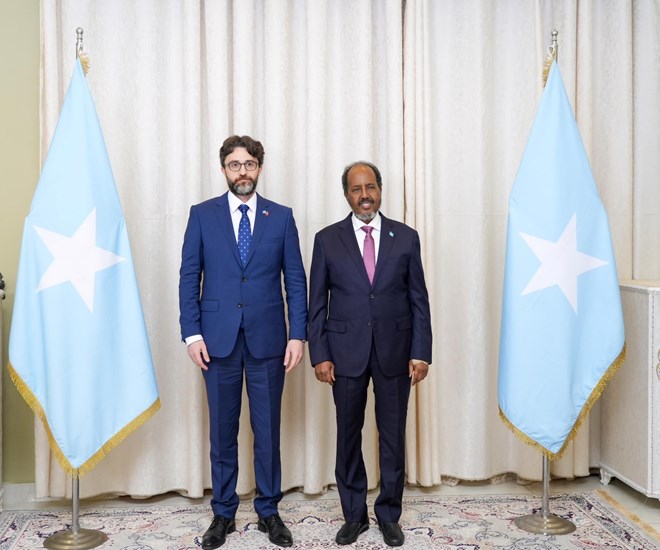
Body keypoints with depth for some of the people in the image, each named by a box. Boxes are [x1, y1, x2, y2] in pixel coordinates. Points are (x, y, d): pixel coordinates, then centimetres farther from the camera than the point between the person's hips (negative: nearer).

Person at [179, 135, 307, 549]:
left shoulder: (281, 217, 5)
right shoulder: (202, 215, 4)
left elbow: (296, 280, 3)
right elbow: (189, 277, 3)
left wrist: (298, 335, -4)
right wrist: (192, 333, -5)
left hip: (268, 340, 0)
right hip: (219, 340, 0)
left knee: (268, 430, 8)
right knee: (223, 432, 9)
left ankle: (269, 512, 24)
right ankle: (224, 515, 24)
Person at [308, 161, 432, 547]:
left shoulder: (406, 237, 3)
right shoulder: (327, 240, 2)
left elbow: (419, 300, 3)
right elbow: (317, 303, 2)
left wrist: (421, 353, -3)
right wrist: (319, 354, -5)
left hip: (395, 351, 0)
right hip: (346, 352, 0)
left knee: (393, 436, 8)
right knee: (348, 436, 9)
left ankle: (389, 515, 25)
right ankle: (354, 515, 25)